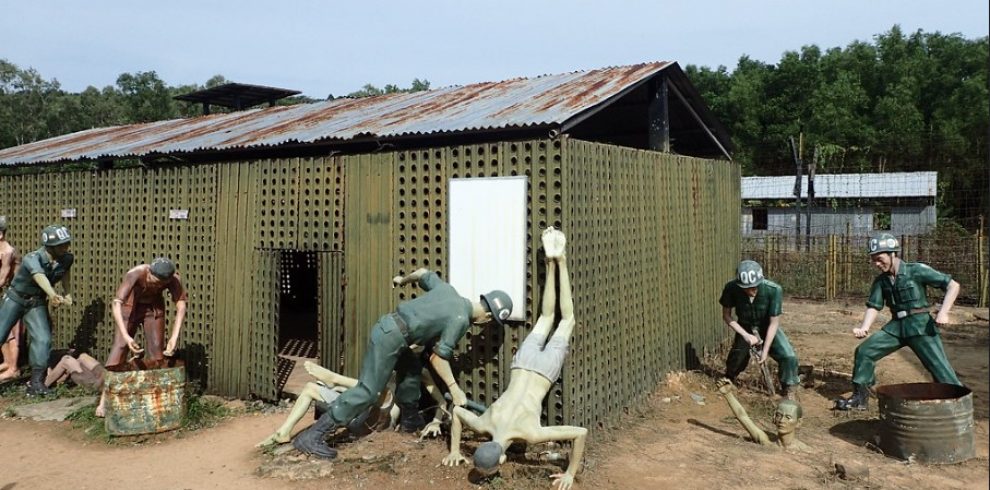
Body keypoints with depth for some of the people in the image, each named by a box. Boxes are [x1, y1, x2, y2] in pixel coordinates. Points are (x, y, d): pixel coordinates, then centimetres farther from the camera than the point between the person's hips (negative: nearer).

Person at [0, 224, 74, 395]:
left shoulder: (67, 259, -14)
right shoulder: (33, 259, -32)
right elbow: (39, 276, -55)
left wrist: (67, 292, 4)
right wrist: (52, 295, -74)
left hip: (37, 303, 3)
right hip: (15, 299, -3)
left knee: (43, 340, -11)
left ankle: (36, 382, -2)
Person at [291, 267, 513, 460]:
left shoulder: (448, 290, 12)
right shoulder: (460, 319, -10)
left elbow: (423, 273, 27)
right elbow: (438, 357, -11)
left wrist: (403, 280, 45)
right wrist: (454, 389, -5)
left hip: (387, 327, 10)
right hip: (390, 338, -10)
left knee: (411, 367, 25)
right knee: (367, 391, -10)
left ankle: (409, 419, 36)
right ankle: (312, 436, -11)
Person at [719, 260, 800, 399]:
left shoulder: (774, 290, -35)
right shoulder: (731, 288, -31)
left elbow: (774, 322, -24)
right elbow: (726, 315, -16)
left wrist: (765, 350, -24)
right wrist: (745, 335, -26)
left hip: (767, 326, -1)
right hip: (745, 327, 1)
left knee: (789, 356, -17)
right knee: (737, 357, -1)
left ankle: (789, 389, 10)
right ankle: (728, 381, 33)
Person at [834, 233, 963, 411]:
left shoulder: (916, 270, -11)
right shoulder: (881, 280, 5)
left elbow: (953, 285, -8)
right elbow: (873, 306, 1)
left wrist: (943, 312, -19)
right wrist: (864, 328, -17)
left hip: (920, 325, -5)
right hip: (895, 327, 5)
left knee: (940, 367, -9)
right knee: (864, 351, -2)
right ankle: (860, 397, 7)